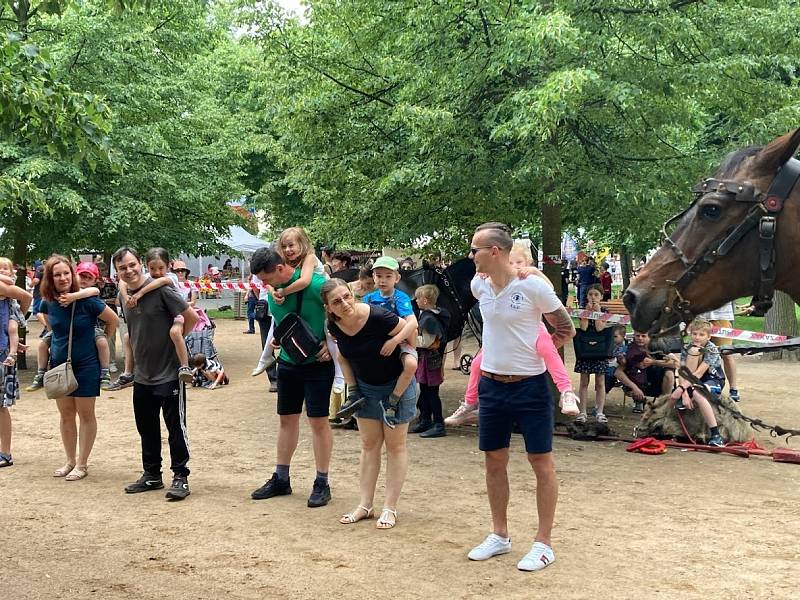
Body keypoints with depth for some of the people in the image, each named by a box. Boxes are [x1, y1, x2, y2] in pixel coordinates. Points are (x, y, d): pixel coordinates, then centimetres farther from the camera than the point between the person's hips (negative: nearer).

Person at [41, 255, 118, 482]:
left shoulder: (86, 300, -18)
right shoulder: (48, 303, -4)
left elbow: (113, 320, -7)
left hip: (85, 364, -5)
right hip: (59, 363, 5)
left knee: (85, 414, 4)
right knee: (66, 414, 11)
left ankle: (82, 464, 12)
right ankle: (70, 461, 24)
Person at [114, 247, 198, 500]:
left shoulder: (161, 290, -17)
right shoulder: (123, 295, 5)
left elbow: (191, 317, -14)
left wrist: (174, 338, -4)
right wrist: (134, 359, 15)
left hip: (169, 373, -7)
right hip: (142, 375, 7)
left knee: (176, 427, 0)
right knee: (146, 429, 15)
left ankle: (180, 477, 8)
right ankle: (152, 476, 27)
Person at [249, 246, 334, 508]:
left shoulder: (315, 284, -20)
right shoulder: (273, 291, 1)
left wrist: (332, 343, -15)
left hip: (317, 362, -6)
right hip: (288, 362, 6)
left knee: (318, 420, -2)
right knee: (286, 418, 12)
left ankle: (322, 484, 8)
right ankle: (281, 479, 24)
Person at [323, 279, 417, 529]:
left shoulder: (377, 317, -31)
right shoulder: (335, 326, -13)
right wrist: (352, 388, 2)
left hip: (396, 385, -5)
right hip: (365, 387, 5)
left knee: (395, 445, 4)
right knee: (369, 445, 12)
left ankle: (390, 509, 10)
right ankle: (365, 505, 18)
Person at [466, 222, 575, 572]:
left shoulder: (533, 287, -17)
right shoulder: (479, 286, 0)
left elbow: (566, 329, -6)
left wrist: (536, 351, -7)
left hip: (530, 386, -6)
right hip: (492, 385, 6)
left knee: (541, 463, 2)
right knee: (494, 461, 12)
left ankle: (543, 544, 11)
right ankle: (499, 535, 26)